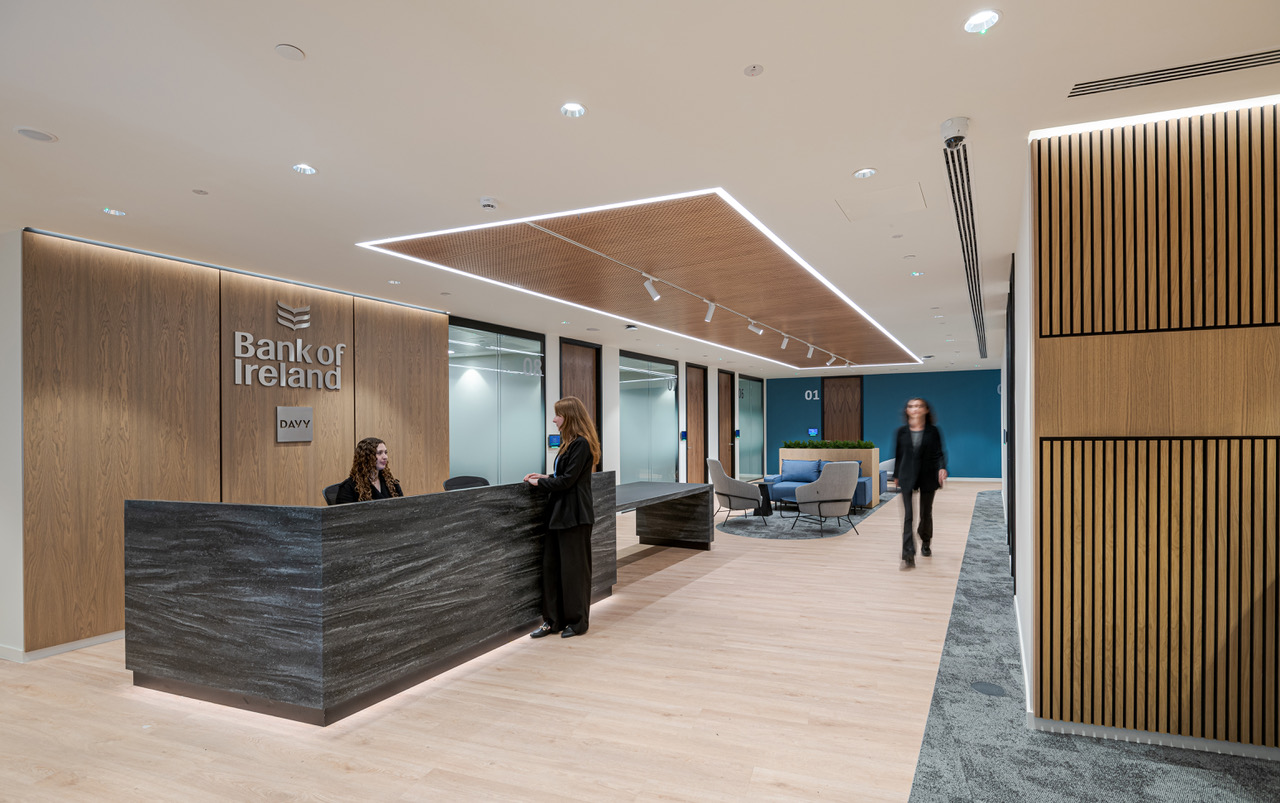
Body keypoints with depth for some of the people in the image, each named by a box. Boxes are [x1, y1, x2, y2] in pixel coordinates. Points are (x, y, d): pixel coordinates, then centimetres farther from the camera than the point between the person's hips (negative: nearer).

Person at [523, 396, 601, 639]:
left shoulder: (581, 444, -15)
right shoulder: (570, 442, 15)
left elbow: (567, 480, -18)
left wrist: (539, 482, -8)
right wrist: (544, 477, 6)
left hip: (574, 515, -10)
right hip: (560, 512, 10)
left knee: (573, 568, 1)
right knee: (551, 565, 10)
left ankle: (577, 621, 15)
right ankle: (553, 620, 18)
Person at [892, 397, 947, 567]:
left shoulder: (933, 431, 2)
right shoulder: (902, 432, 5)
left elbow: (938, 453, -2)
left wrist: (942, 468, -21)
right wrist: (896, 475, 14)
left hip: (927, 476, 0)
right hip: (907, 478, 0)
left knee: (926, 513, 12)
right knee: (908, 515, -9)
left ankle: (925, 543, 38)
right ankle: (909, 553, -14)